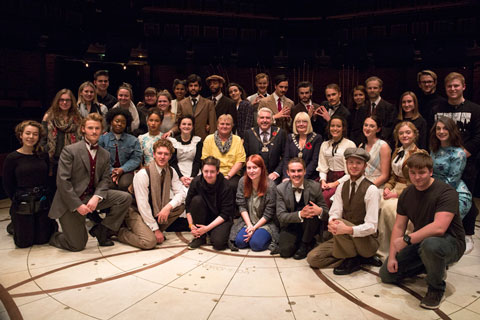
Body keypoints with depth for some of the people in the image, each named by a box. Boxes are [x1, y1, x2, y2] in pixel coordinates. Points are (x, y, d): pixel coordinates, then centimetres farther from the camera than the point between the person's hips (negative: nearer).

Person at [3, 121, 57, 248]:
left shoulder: (43, 156, 1)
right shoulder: (12, 158, -8)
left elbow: (47, 179, 6)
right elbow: (7, 186, -2)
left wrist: (44, 195, -2)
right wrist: (18, 199, 3)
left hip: (42, 203, 2)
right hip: (21, 205, -2)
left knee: (42, 240, 9)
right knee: (24, 242, 9)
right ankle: (14, 226, 40)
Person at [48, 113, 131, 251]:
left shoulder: (105, 154, 7)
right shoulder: (69, 150, -10)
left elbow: (105, 179, 1)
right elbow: (62, 181, -15)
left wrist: (97, 197, -19)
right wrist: (78, 205, -19)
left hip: (92, 197, 5)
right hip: (70, 201, -5)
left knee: (125, 197, -13)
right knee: (77, 245, -6)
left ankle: (101, 230, 1)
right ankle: (53, 236, 29)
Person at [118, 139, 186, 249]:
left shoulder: (171, 172, -3)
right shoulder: (142, 174, -23)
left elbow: (181, 193, -5)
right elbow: (142, 205, -23)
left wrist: (168, 207, -26)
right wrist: (155, 229, -21)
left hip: (158, 210, 6)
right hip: (137, 212, -6)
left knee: (181, 206, -15)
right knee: (150, 241, -27)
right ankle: (121, 232, -2)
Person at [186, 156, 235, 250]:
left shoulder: (226, 186, -19)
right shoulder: (196, 182, -11)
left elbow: (225, 213, -16)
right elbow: (188, 205, -4)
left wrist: (207, 228, -20)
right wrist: (191, 225, -13)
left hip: (220, 219, -3)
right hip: (204, 217, 3)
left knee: (218, 242, -30)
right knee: (196, 200, -26)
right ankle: (199, 237, -11)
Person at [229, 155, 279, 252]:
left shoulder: (270, 186, -17)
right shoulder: (243, 181, -6)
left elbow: (268, 213, -13)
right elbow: (242, 206, -5)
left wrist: (255, 227, -18)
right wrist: (249, 225, -15)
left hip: (265, 222, -3)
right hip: (247, 220, 3)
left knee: (256, 244, -24)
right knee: (239, 242, -18)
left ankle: (267, 237, 8)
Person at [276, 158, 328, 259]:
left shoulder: (315, 187, -10)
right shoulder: (281, 189, -9)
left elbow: (326, 211, -6)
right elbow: (281, 216, -14)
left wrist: (320, 211, -33)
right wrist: (300, 214, -33)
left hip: (309, 227, 0)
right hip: (290, 226, 0)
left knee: (313, 212, -32)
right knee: (285, 251, -24)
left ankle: (305, 244, -7)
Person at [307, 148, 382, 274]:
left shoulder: (371, 190, -14)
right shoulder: (341, 187, 5)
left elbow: (371, 226, -19)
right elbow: (334, 213, -3)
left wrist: (348, 230, -37)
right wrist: (332, 222, -29)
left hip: (366, 241, -6)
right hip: (345, 238, 6)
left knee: (340, 222, -33)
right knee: (313, 258, -9)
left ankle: (352, 260, -10)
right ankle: (359, 258, -1)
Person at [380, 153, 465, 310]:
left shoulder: (446, 192, -21)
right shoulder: (406, 194, 0)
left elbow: (439, 228, -34)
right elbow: (399, 226, 1)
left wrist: (407, 240, -29)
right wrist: (392, 256, -5)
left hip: (450, 242, -6)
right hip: (420, 242, 7)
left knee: (430, 244, -43)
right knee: (386, 274, 2)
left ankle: (436, 287, -13)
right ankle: (429, 265, 21)